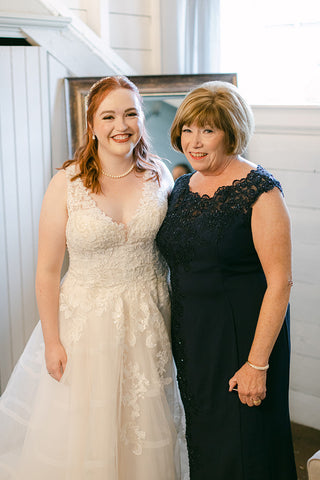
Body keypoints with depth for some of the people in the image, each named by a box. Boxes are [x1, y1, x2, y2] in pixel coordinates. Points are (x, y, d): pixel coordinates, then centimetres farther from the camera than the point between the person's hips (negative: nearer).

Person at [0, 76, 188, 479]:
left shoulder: (158, 174, -2)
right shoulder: (67, 184, -12)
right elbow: (47, 272, -8)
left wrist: (173, 314, 8)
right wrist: (52, 341, -8)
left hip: (148, 317, 3)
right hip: (88, 318, -2)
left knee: (144, 425, 17)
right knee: (83, 434, 9)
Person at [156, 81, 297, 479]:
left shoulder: (259, 191, -15)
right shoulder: (183, 187, 7)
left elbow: (279, 282, -18)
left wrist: (257, 363, -20)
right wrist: (175, 335, 12)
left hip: (241, 337, -6)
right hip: (189, 335, 6)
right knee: (199, 441, 19)